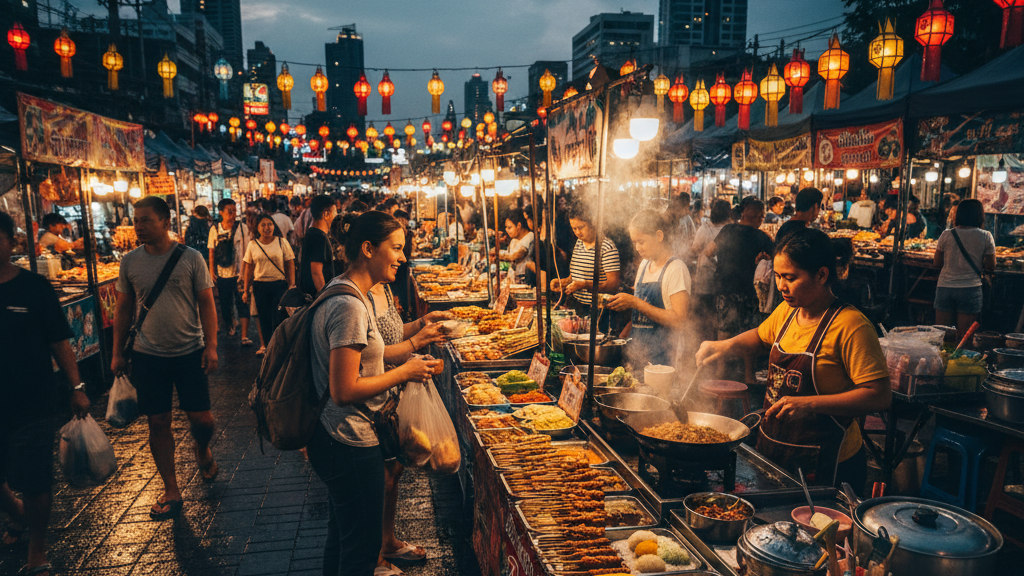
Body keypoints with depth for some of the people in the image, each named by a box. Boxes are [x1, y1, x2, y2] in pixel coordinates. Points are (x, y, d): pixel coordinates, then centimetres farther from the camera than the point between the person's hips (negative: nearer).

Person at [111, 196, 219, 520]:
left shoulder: (191, 258, -5)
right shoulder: (130, 262, 2)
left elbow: (206, 304, -2)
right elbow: (123, 309, 10)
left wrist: (211, 346, -8)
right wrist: (118, 353, 8)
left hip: (190, 352, -2)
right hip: (148, 356, 2)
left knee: (201, 418, 1)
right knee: (158, 423, 6)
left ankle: (203, 450, 36)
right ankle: (171, 491, 18)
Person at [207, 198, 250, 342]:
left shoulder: (242, 227, -3)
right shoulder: (214, 229, 2)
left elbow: (247, 251, -1)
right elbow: (212, 252, 9)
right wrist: (211, 270, 4)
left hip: (239, 273, -2)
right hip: (222, 274, 2)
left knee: (242, 304, -6)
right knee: (225, 304, 12)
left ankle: (244, 336, -6)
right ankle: (230, 326, 37)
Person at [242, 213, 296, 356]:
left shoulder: (282, 242, 0)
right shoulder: (252, 245, 6)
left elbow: (290, 265, 2)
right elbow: (248, 269, 9)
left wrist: (292, 286, -3)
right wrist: (245, 290, 8)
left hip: (279, 284, -2)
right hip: (259, 285, 2)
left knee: (278, 317, -5)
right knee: (263, 317, 8)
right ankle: (265, 345, 23)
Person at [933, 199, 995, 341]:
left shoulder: (947, 235, -2)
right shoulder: (985, 236, -3)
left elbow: (937, 263, 4)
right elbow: (991, 267, 1)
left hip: (945, 287, 1)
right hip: (971, 290, -1)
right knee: (964, 338, 6)